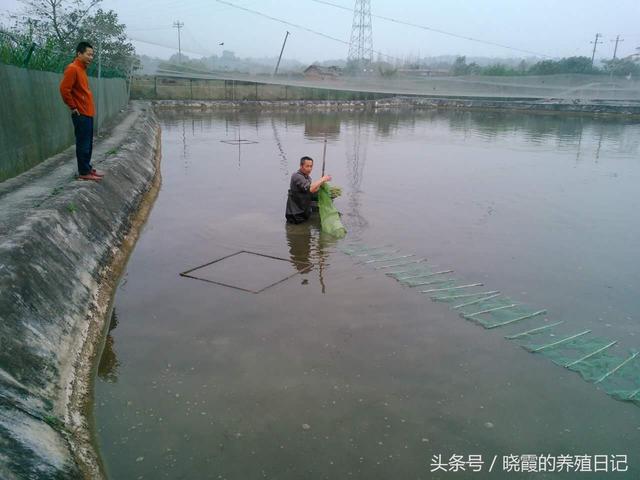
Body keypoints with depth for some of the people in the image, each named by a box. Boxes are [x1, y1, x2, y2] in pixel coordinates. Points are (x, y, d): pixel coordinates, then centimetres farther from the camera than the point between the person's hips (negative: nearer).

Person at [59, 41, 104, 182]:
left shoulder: (82, 69, 15)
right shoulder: (72, 69, -14)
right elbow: (64, 89, -21)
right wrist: (73, 107, -14)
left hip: (88, 113, 9)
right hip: (81, 114, -9)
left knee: (88, 144, 14)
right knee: (83, 144, -5)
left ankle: (87, 168, 23)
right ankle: (83, 173, 1)